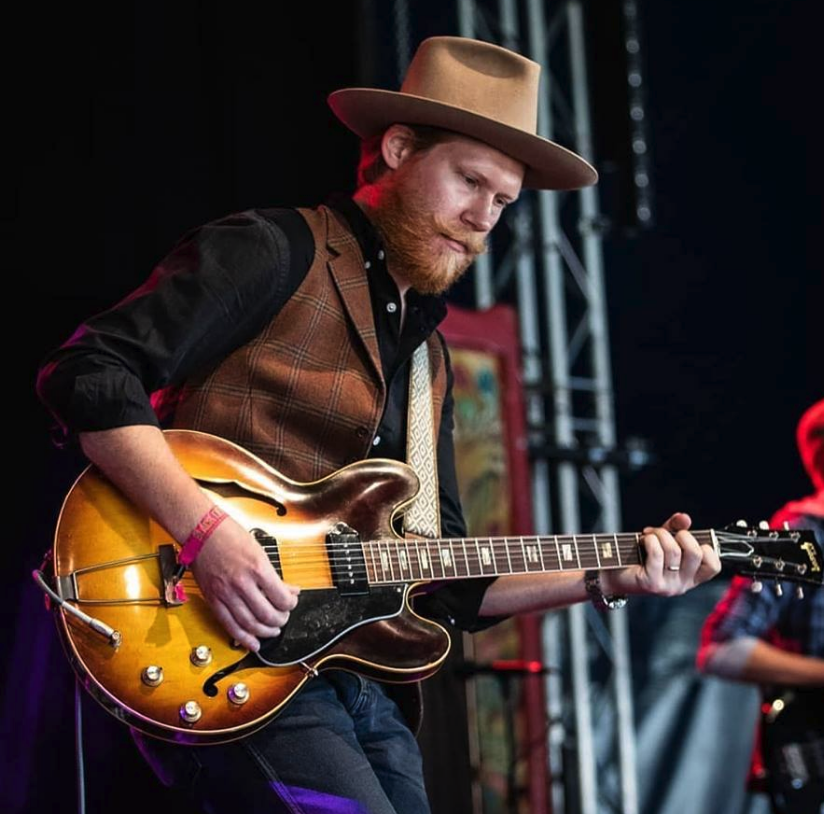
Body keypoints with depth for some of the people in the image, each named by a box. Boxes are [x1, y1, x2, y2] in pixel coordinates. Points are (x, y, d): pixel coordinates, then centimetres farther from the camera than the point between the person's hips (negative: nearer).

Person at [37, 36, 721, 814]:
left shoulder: (426, 351, 21)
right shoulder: (277, 253, -2)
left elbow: (446, 581, 22)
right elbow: (86, 371, -14)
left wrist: (610, 577, 11)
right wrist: (205, 530, -24)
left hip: (351, 684, 8)